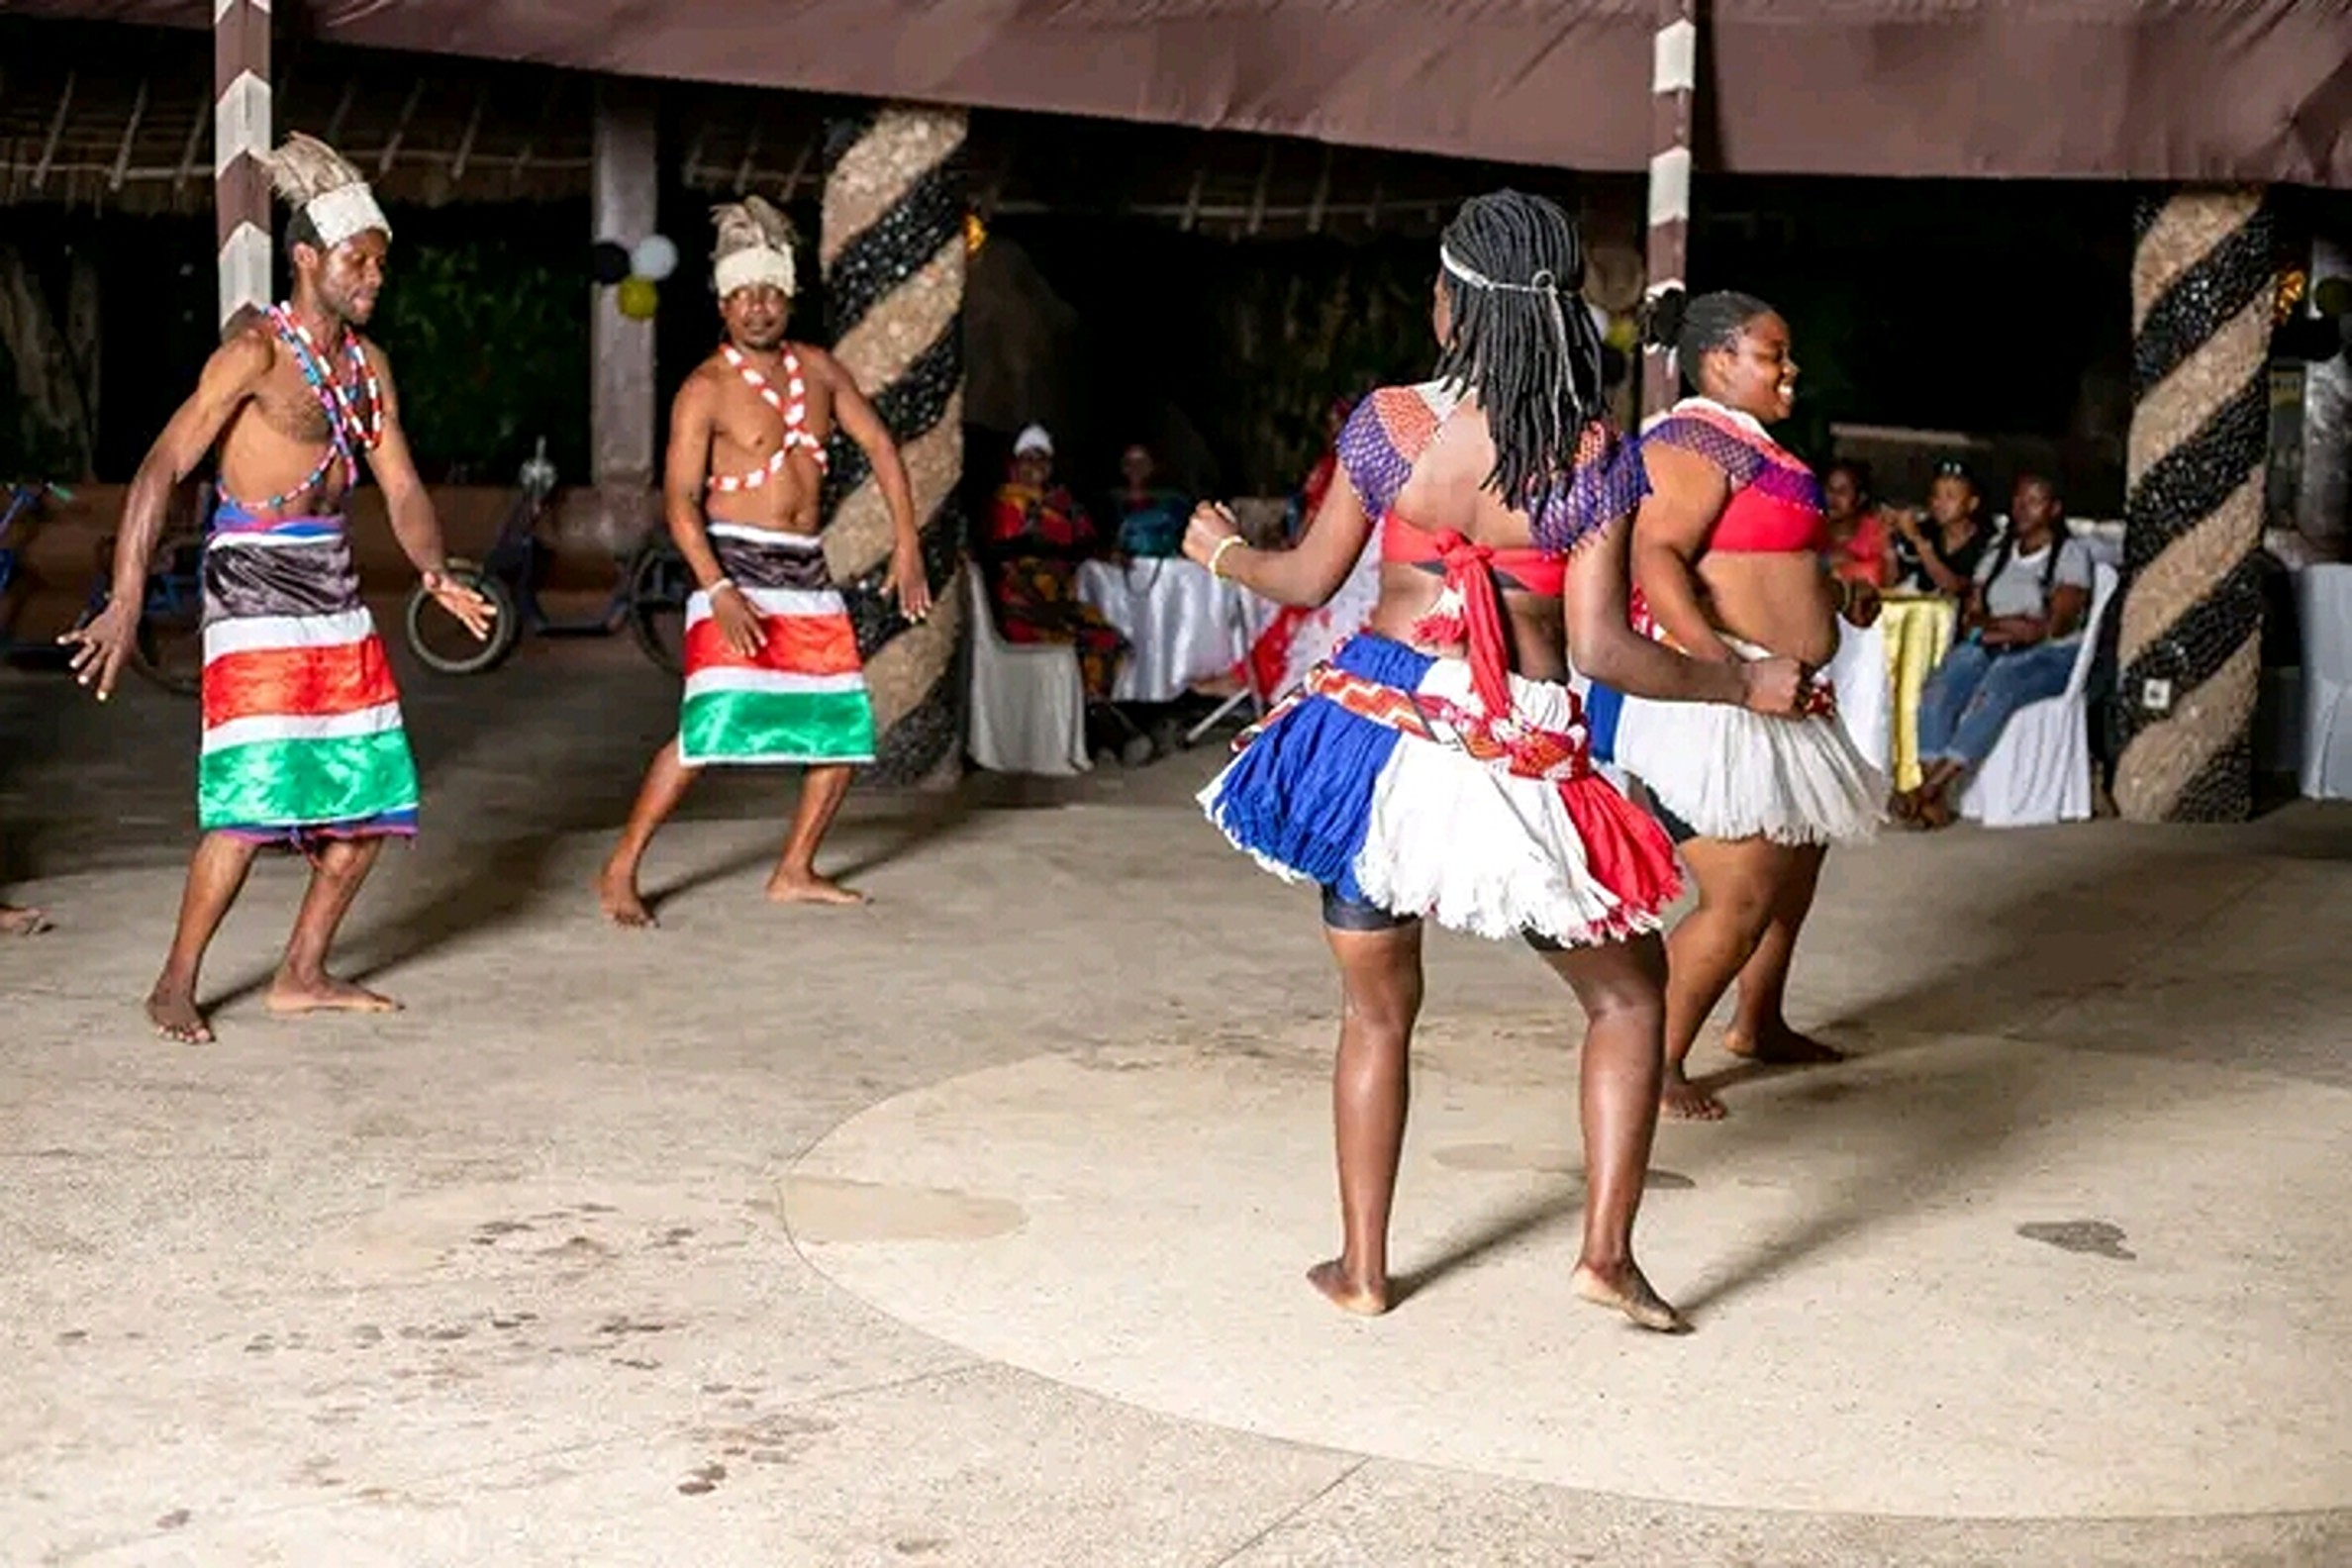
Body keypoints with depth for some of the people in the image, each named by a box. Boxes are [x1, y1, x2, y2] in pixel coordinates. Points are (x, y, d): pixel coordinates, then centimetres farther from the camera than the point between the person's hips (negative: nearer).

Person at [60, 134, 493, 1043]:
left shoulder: (367, 364, 11)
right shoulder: (256, 352, -11)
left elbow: (400, 487, 14)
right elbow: (162, 468, -17)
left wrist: (435, 573, -5)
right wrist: (127, 601, -25)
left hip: (334, 585, 8)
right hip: (254, 581, -8)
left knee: (374, 792, 7)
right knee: (255, 796, -15)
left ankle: (303, 976, 18)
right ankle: (176, 985, 0)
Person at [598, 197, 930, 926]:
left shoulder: (817, 369, 9)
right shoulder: (706, 388, -7)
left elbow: (879, 445, 14)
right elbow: (680, 499, -13)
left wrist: (906, 546, 6)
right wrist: (720, 591, -26)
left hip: (808, 572, 7)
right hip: (735, 567, -6)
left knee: (846, 728, 6)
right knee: (712, 727, -17)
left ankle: (794, 872, 20)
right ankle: (620, 871, -6)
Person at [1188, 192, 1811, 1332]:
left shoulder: (1387, 422, -5)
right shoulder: (1593, 459, -9)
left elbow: (1311, 579, 6)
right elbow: (1603, 649, -11)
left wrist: (1222, 553, 27)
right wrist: (1742, 683, 3)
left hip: (1376, 726, 2)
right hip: (1521, 759, -2)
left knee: (1376, 1011, 16)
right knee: (1629, 993, 16)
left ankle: (1362, 1267, 22)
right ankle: (1607, 1250, 9)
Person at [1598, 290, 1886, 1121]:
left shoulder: (1752, 446, 18)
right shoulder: (1698, 443, -15)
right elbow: (1654, 558, -29)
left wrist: (1835, 591, 21)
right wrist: (1715, 655, -40)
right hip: (1709, 701, -11)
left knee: (1797, 866, 24)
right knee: (1742, 897, -13)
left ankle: (1759, 1024, 42)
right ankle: (1657, 1063, -2)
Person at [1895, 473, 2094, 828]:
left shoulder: (2072, 553, 7)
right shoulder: (1997, 557, 23)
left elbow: (2058, 624, -6)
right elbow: (1970, 617, 14)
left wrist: (1998, 627, -9)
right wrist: (2006, 626, -7)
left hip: (2050, 655, -4)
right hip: (1989, 650, 5)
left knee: (1997, 687, -38)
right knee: (1940, 685, -29)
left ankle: (1929, 788, -45)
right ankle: (1936, 797, -41)